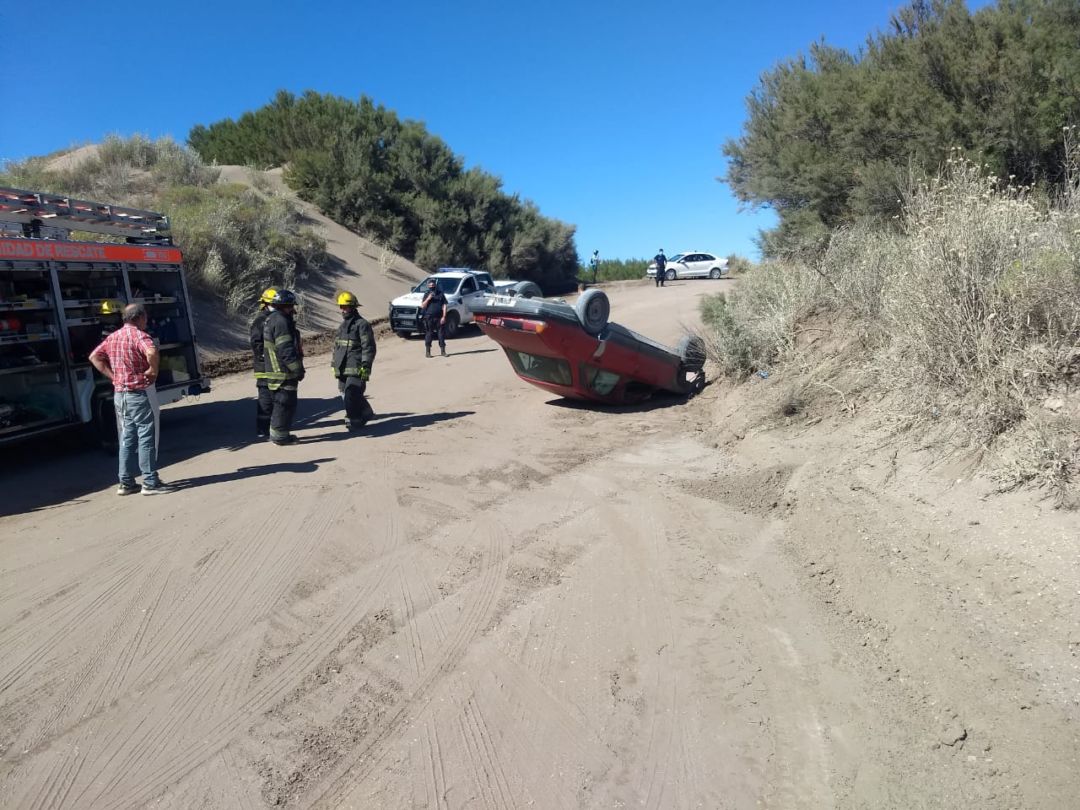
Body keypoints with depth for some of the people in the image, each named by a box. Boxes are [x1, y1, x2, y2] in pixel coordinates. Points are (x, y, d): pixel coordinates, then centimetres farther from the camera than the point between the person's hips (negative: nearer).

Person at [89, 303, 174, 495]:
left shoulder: (113, 337, 12)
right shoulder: (139, 335, -14)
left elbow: (94, 357, 17)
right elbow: (152, 353, -34)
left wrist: (113, 376, 10)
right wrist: (153, 370, -18)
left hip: (120, 394, 8)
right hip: (140, 393, -8)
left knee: (127, 439, 14)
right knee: (146, 438, -2)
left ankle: (126, 483, 18)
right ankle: (150, 483, 1)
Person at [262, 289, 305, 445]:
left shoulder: (270, 319, 18)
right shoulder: (281, 321, -17)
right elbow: (286, 350, -22)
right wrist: (298, 369, -17)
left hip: (274, 371, 11)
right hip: (283, 373, -11)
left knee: (279, 403, 18)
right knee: (285, 403, -3)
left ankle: (276, 432, 27)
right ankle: (280, 435, 3)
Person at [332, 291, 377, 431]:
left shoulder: (362, 325, -6)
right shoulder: (342, 326, 20)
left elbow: (369, 348, -11)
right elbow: (336, 347, 27)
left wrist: (365, 367, -17)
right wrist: (334, 364, 22)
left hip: (356, 369, -8)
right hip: (342, 370, 8)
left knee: (351, 395, -14)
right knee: (346, 395, 11)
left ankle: (354, 420, -1)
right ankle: (366, 413, 26)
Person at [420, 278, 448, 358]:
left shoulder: (440, 294, 8)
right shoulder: (427, 295, 8)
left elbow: (444, 306, 3)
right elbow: (422, 306, 1)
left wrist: (444, 317, -6)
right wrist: (428, 299, -13)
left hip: (439, 318, 0)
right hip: (429, 318, 0)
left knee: (441, 334, 3)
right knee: (429, 334, 1)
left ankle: (443, 351, 11)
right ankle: (427, 351, 8)